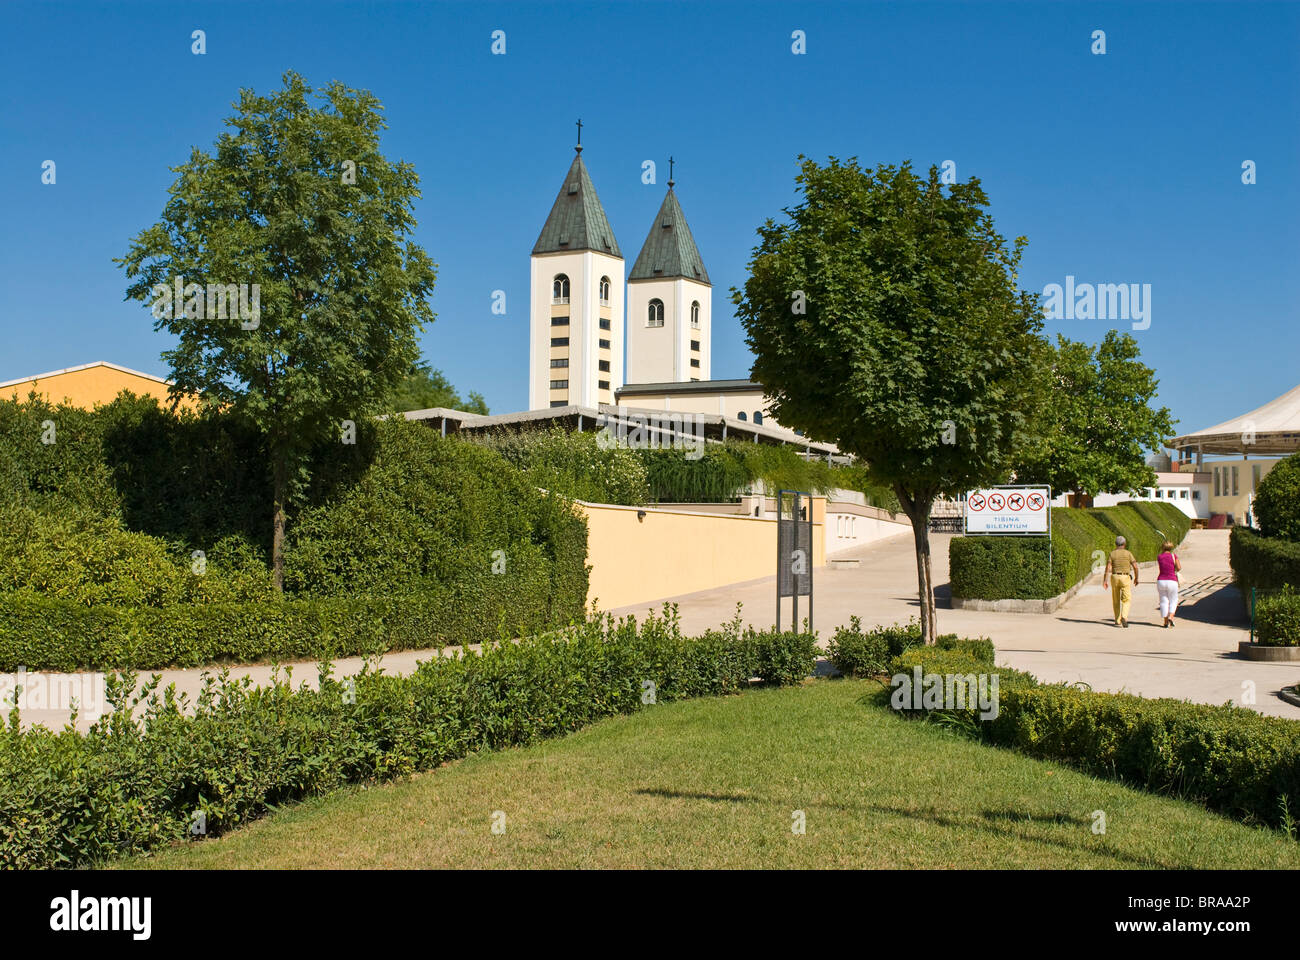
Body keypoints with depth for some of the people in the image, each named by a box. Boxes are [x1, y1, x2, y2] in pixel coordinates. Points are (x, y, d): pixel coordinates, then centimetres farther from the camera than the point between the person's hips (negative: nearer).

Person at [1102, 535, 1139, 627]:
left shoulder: (1112, 553, 1)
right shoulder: (1128, 553, 0)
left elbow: (1108, 568, -8)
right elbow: (1135, 567, -4)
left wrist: (1104, 581, -10)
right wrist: (1136, 578, 10)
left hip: (1114, 578, 2)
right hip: (1125, 578, -2)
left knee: (1116, 601, 13)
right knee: (1126, 600, 0)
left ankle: (1117, 621, 16)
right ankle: (1124, 617, -24)